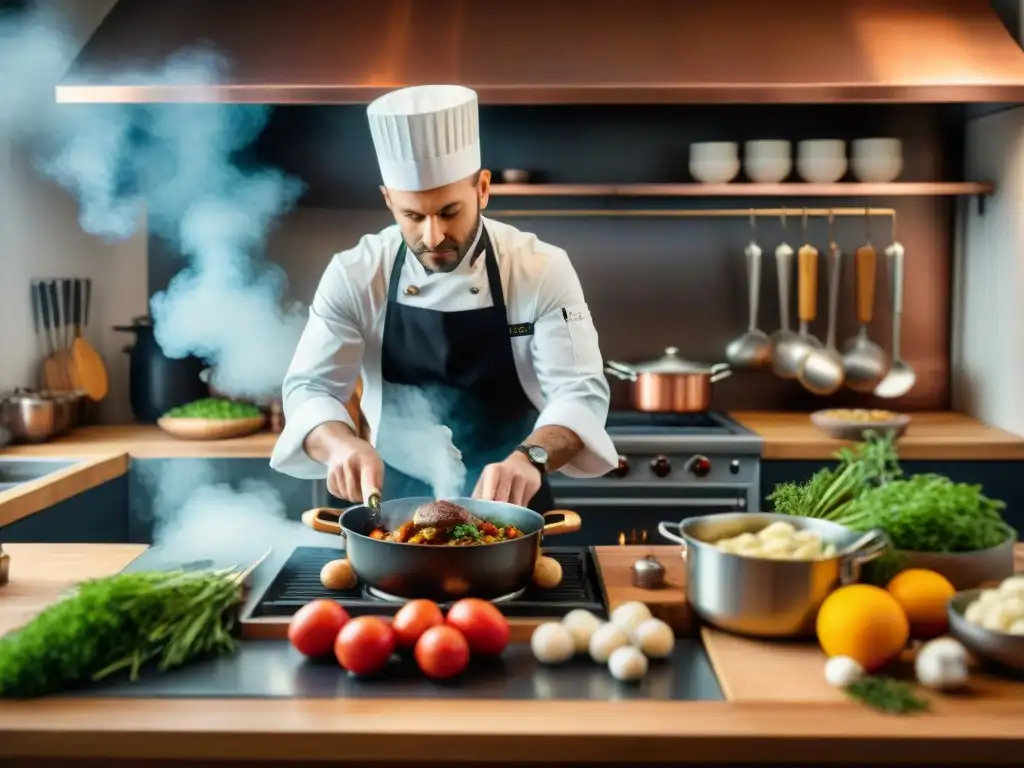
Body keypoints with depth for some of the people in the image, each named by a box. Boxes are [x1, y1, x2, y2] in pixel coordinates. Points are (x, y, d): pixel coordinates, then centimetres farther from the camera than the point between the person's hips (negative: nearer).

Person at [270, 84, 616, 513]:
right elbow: (309, 386, -7)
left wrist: (531, 457, -36)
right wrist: (342, 444, -30)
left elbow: (581, 392, -15)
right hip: (396, 508, 0)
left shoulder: (542, 270, -10)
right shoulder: (355, 275, -7)